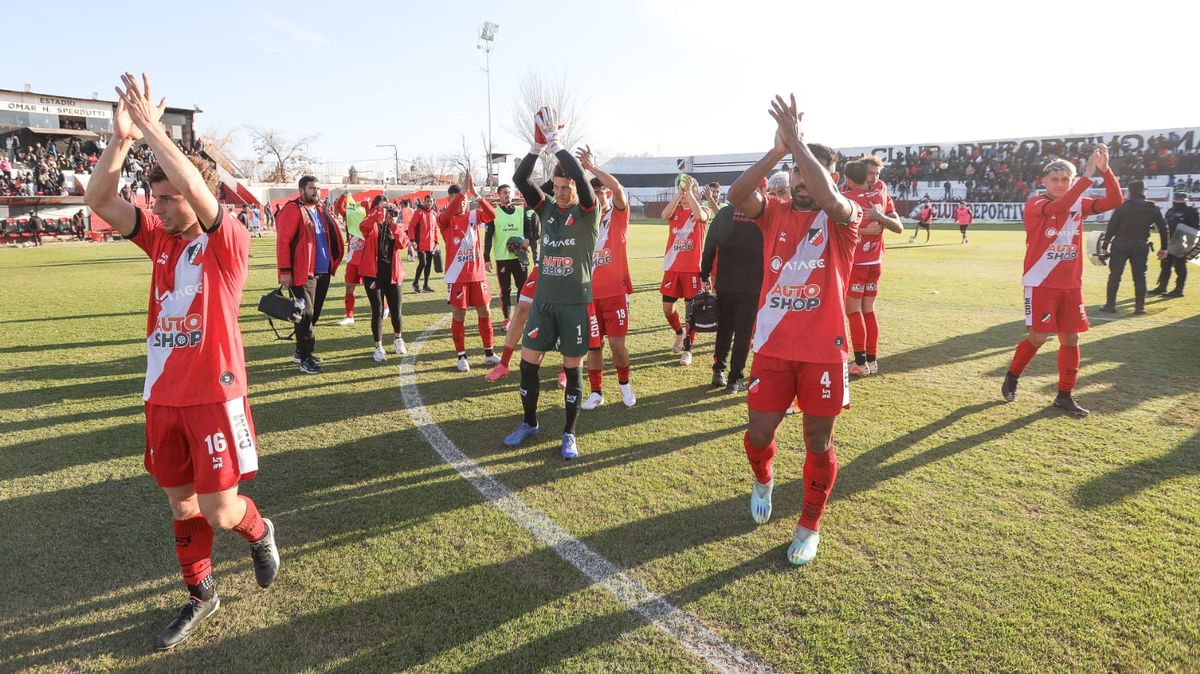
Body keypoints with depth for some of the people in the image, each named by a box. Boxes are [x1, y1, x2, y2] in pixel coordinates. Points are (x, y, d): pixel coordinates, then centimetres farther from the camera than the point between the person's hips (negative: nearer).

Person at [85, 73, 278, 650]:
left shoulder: (227, 240, -10)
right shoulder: (159, 239, 8)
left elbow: (199, 191, -29)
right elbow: (98, 199, -2)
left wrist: (152, 129, -23)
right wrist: (122, 138, -16)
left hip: (215, 394, -6)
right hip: (162, 395, 6)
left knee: (220, 511, -4)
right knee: (181, 503, 16)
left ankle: (259, 532, 30)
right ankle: (200, 594, 34)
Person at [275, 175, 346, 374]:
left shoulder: (322, 210, 15)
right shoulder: (293, 209, -9)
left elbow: (333, 234, 23)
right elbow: (282, 241, -14)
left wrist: (332, 264, 13)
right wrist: (285, 271, -17)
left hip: (323, 272, 8)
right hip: (303, 273, -8)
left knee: (314, 313, 14)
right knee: (305, 315, -5)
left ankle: (301, 351, 27)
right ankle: (306, 358, 2)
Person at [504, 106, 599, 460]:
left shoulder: (587, 211, -5)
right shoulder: (546, 207, 7)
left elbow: (580, 176, -22)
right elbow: (519, 179, -5)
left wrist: (555, 142, -19)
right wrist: (538, 145, -15)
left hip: (575, 303, -4)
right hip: (543, 300, 4)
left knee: (572, 369, 4)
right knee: (528, 362, 6)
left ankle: (569, 434, 18)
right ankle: (529, 423, 26)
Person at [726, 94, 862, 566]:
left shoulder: (844, 218, -3)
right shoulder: (775, 213, 5)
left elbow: (829, 200, -28)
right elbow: (736, 195, -16)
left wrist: (796, 140, -26)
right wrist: (778, 150, -25)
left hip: (823, 352, -2)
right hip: (773, 348, 2)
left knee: (818, 444, 8)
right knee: (759, 433, 9)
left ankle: (810, 527, 28)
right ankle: (763, 481, 44)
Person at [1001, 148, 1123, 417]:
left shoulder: (1079, 205, 8)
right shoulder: (1034, 203, -8)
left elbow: (1115, 201, -5)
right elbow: (1057, 207, -29)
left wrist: (1105, 170, -18)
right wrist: (1088, 175, -34)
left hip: (1071, 285, 5)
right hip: (1040, 283, -5)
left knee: (1071, 339, 6)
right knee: (1038, 337, -6)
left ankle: (1065, 396, 17)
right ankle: (1012, 376, 20)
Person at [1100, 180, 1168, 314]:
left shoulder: (1122, 206, -3)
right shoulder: (1153, 208, 4)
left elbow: (1112, 227, -7)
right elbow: (1163, 228, 5)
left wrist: (1105, 244, -2)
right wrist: (1163, 248, 12)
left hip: (1120, 244, -2)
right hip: (1141, 246, 2)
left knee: (1114, 275, 2)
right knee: (1140, 276, 7)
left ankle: (1110, 304, 1)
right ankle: (1140, 306, 7)